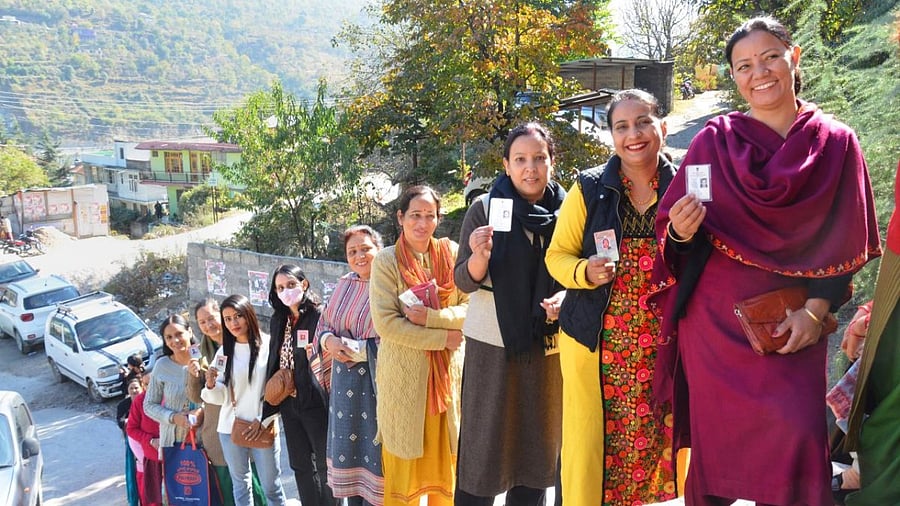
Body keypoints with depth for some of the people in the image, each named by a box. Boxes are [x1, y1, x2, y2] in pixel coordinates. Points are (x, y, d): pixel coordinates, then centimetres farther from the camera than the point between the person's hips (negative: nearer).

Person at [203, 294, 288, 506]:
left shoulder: (268, 344, -6)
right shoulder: (224, 352, 4)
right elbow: (220, 397, 2)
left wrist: (265, 421, -11)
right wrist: (211, 384, -18)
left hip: (264, 427, -3)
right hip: (230, 429, 3)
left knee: (271, 486, 2)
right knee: (240, 483, 14)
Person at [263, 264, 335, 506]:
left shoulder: (319, 316, -11)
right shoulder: (278, 321, 9)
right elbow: (273, 364, 12)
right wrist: (269, 409, 11)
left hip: (316, 403, -7)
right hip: (289, 404, 7)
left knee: (325, 466, 4)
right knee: (301, 467, 16)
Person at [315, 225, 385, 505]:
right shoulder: (344, 285, 10)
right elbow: (323, 325, 16)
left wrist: (359, 350, -18)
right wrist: (329, 340, -5)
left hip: (378, 384, -6)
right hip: (346, 385, 6)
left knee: (375, 448, 1)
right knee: (349, 447, 13)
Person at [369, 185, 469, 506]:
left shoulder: (451, 253, 4)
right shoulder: (386, 261, -4)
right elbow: (384, 323, -12)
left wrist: (430, 317, -17)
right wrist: (443, 337, -14)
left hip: (447, 372, 3)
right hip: (403, 374, -2)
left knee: (446, 461, 10)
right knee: (404, 465, 6)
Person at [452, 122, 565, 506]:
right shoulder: (484, 208, -4)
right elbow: (464, 281, -6)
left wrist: (565, 297, -11)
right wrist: (480, 255, -27)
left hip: (549, 344, 3)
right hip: (493, 344, -2)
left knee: (539, 443, 12)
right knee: (484, 444, 3)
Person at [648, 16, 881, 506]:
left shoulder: (835, 143, 4)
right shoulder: (714, 140, 2)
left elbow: (844, 243, 3)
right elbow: (671, 231, 1)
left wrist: (814, 311, -9)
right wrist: (681, 232, -21)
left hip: (792, 323, 0)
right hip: (715, 319, 0)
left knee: (795, 437, -8)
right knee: (717, 438, 4)